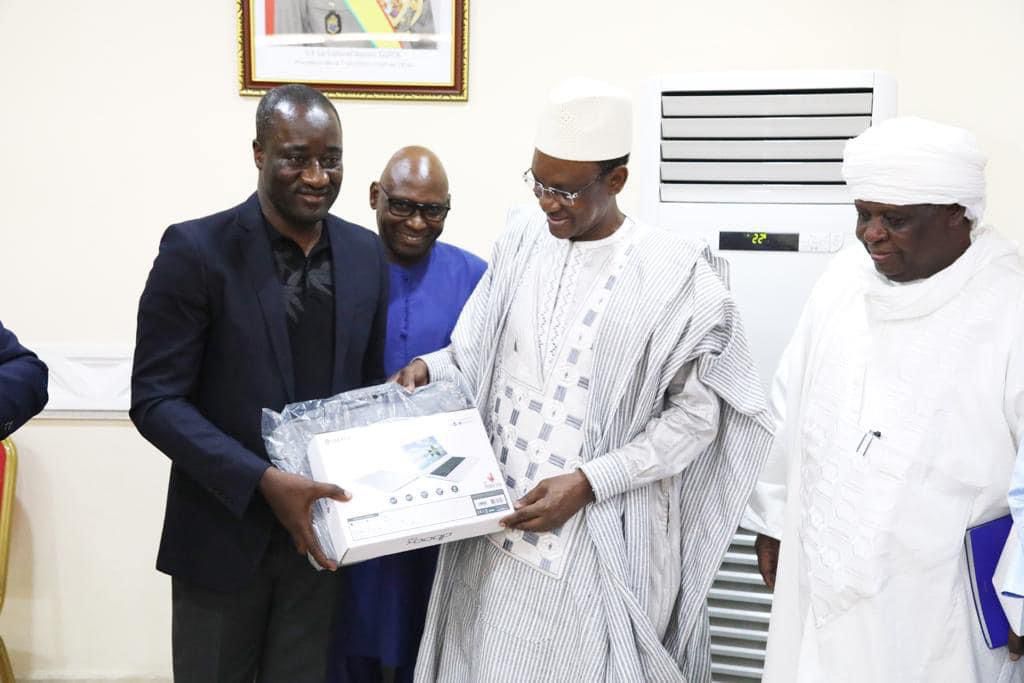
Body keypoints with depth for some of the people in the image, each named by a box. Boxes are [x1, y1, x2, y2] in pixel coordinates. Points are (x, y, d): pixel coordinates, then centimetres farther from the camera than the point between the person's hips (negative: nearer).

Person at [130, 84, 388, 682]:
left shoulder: (366, 253, 1)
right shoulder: (196, 250, -12)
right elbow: (156, 400, -13)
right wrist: (263, 481, -23)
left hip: (319, 526, 4)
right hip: (224, 531, -3)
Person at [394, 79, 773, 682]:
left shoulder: (672, 272, -11)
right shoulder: (523, 237, 3)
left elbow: (696, 410, -8)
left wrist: (589, 481, -15)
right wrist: (429, 369, -6)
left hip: (600, 536, -4)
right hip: (497, 518, 5)